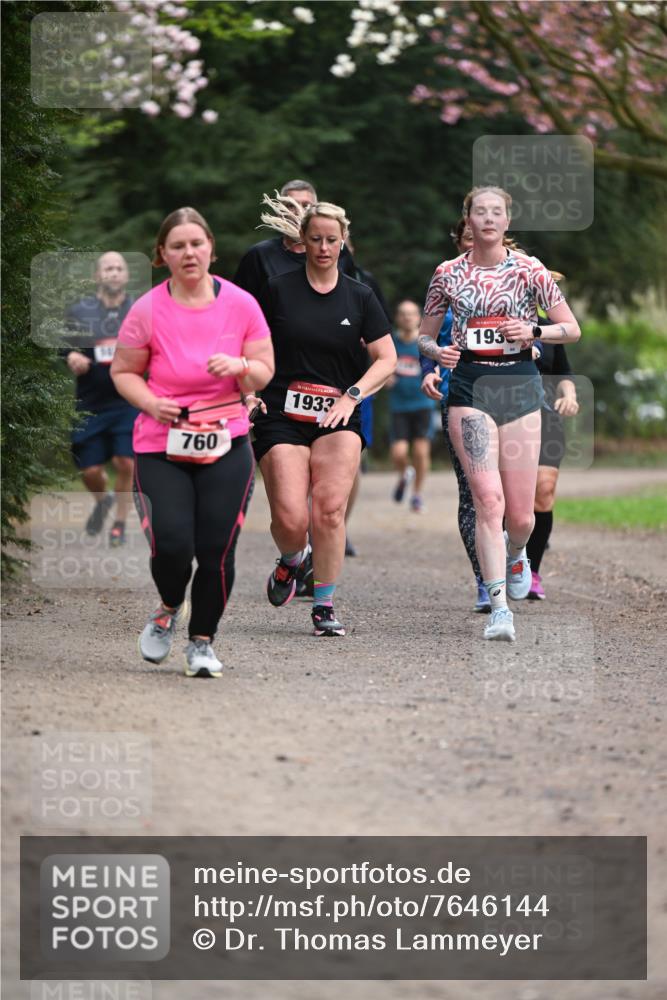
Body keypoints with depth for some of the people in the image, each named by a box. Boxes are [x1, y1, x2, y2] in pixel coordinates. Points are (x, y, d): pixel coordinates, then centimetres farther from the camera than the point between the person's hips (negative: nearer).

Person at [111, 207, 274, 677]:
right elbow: (123, 371, 6)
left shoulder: (241, 304, 0)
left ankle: (203, 642, 18)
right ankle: (170, 609, 21)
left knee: (218, 550, -5)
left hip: (226, 444, 1)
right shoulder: (147, 311, -4)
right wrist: (150, 402, -12)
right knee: (172, 545, -14)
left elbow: (264, 373, 7)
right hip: (161, 448, -1)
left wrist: (241, 366, -16)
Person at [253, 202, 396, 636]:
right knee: (290, 519, -13)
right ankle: (290, 561, 23)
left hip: (338, 418, 1)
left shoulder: (360, 297, 8)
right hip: (282, 416, -1)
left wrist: (353, 394, -8)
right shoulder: (278, 290, 5)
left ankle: (325, 606, -4)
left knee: (330, 510, -17)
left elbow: (387, 359, 7)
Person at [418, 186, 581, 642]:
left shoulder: (529, 269, 4)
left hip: (520, 385, 1)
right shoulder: (448, 273, 6)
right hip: (469, 387, -1)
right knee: (488, 499, -16)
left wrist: (534, 331, -12)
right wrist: (436, 351, -8)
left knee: (520, 514, 2)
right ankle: (500, 610, -16)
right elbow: (425, 335, 14)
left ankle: (515, 555, 40)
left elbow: (572, 329, 7)